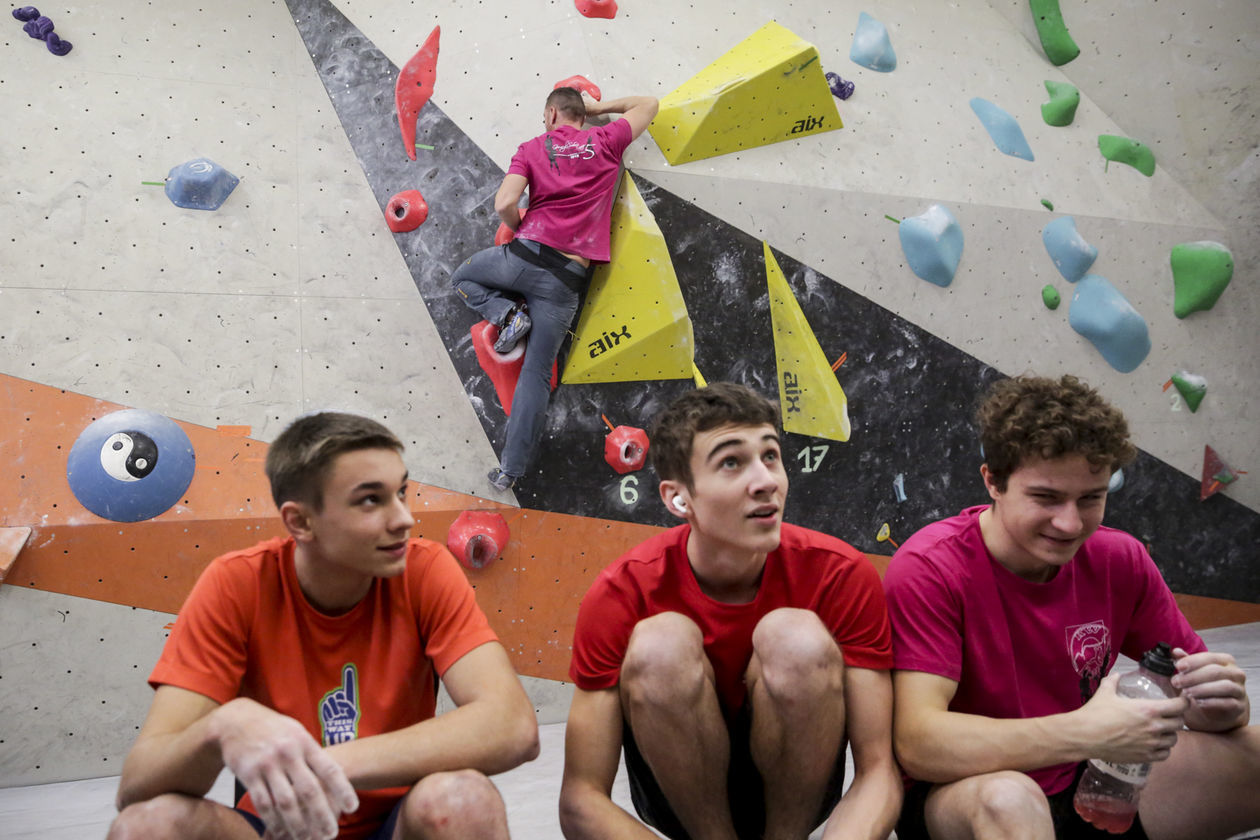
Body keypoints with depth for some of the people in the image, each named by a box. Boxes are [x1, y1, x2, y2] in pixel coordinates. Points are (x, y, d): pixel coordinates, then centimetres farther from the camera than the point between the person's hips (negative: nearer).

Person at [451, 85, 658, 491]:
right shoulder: (606, 141, 9)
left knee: (463, 278, 30)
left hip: (527, 255, -1)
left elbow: (504, 204, -6)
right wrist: (600, 106, 33)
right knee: (537, 373, 7)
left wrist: (520, 230, 14)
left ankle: (508, 314, 5)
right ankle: (511, 469, 6)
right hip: (568, 279, 1)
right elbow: (648, 104, 26)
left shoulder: (532, 148, 7)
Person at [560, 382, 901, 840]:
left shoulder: (840, 574, -19)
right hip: (684, 792, 0)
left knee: (797, 635, -29)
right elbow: (580, 799, -19)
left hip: (794, 788, 1)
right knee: (661, 642, -29)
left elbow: (879, 769, -17)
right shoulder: (621, 594, -20)